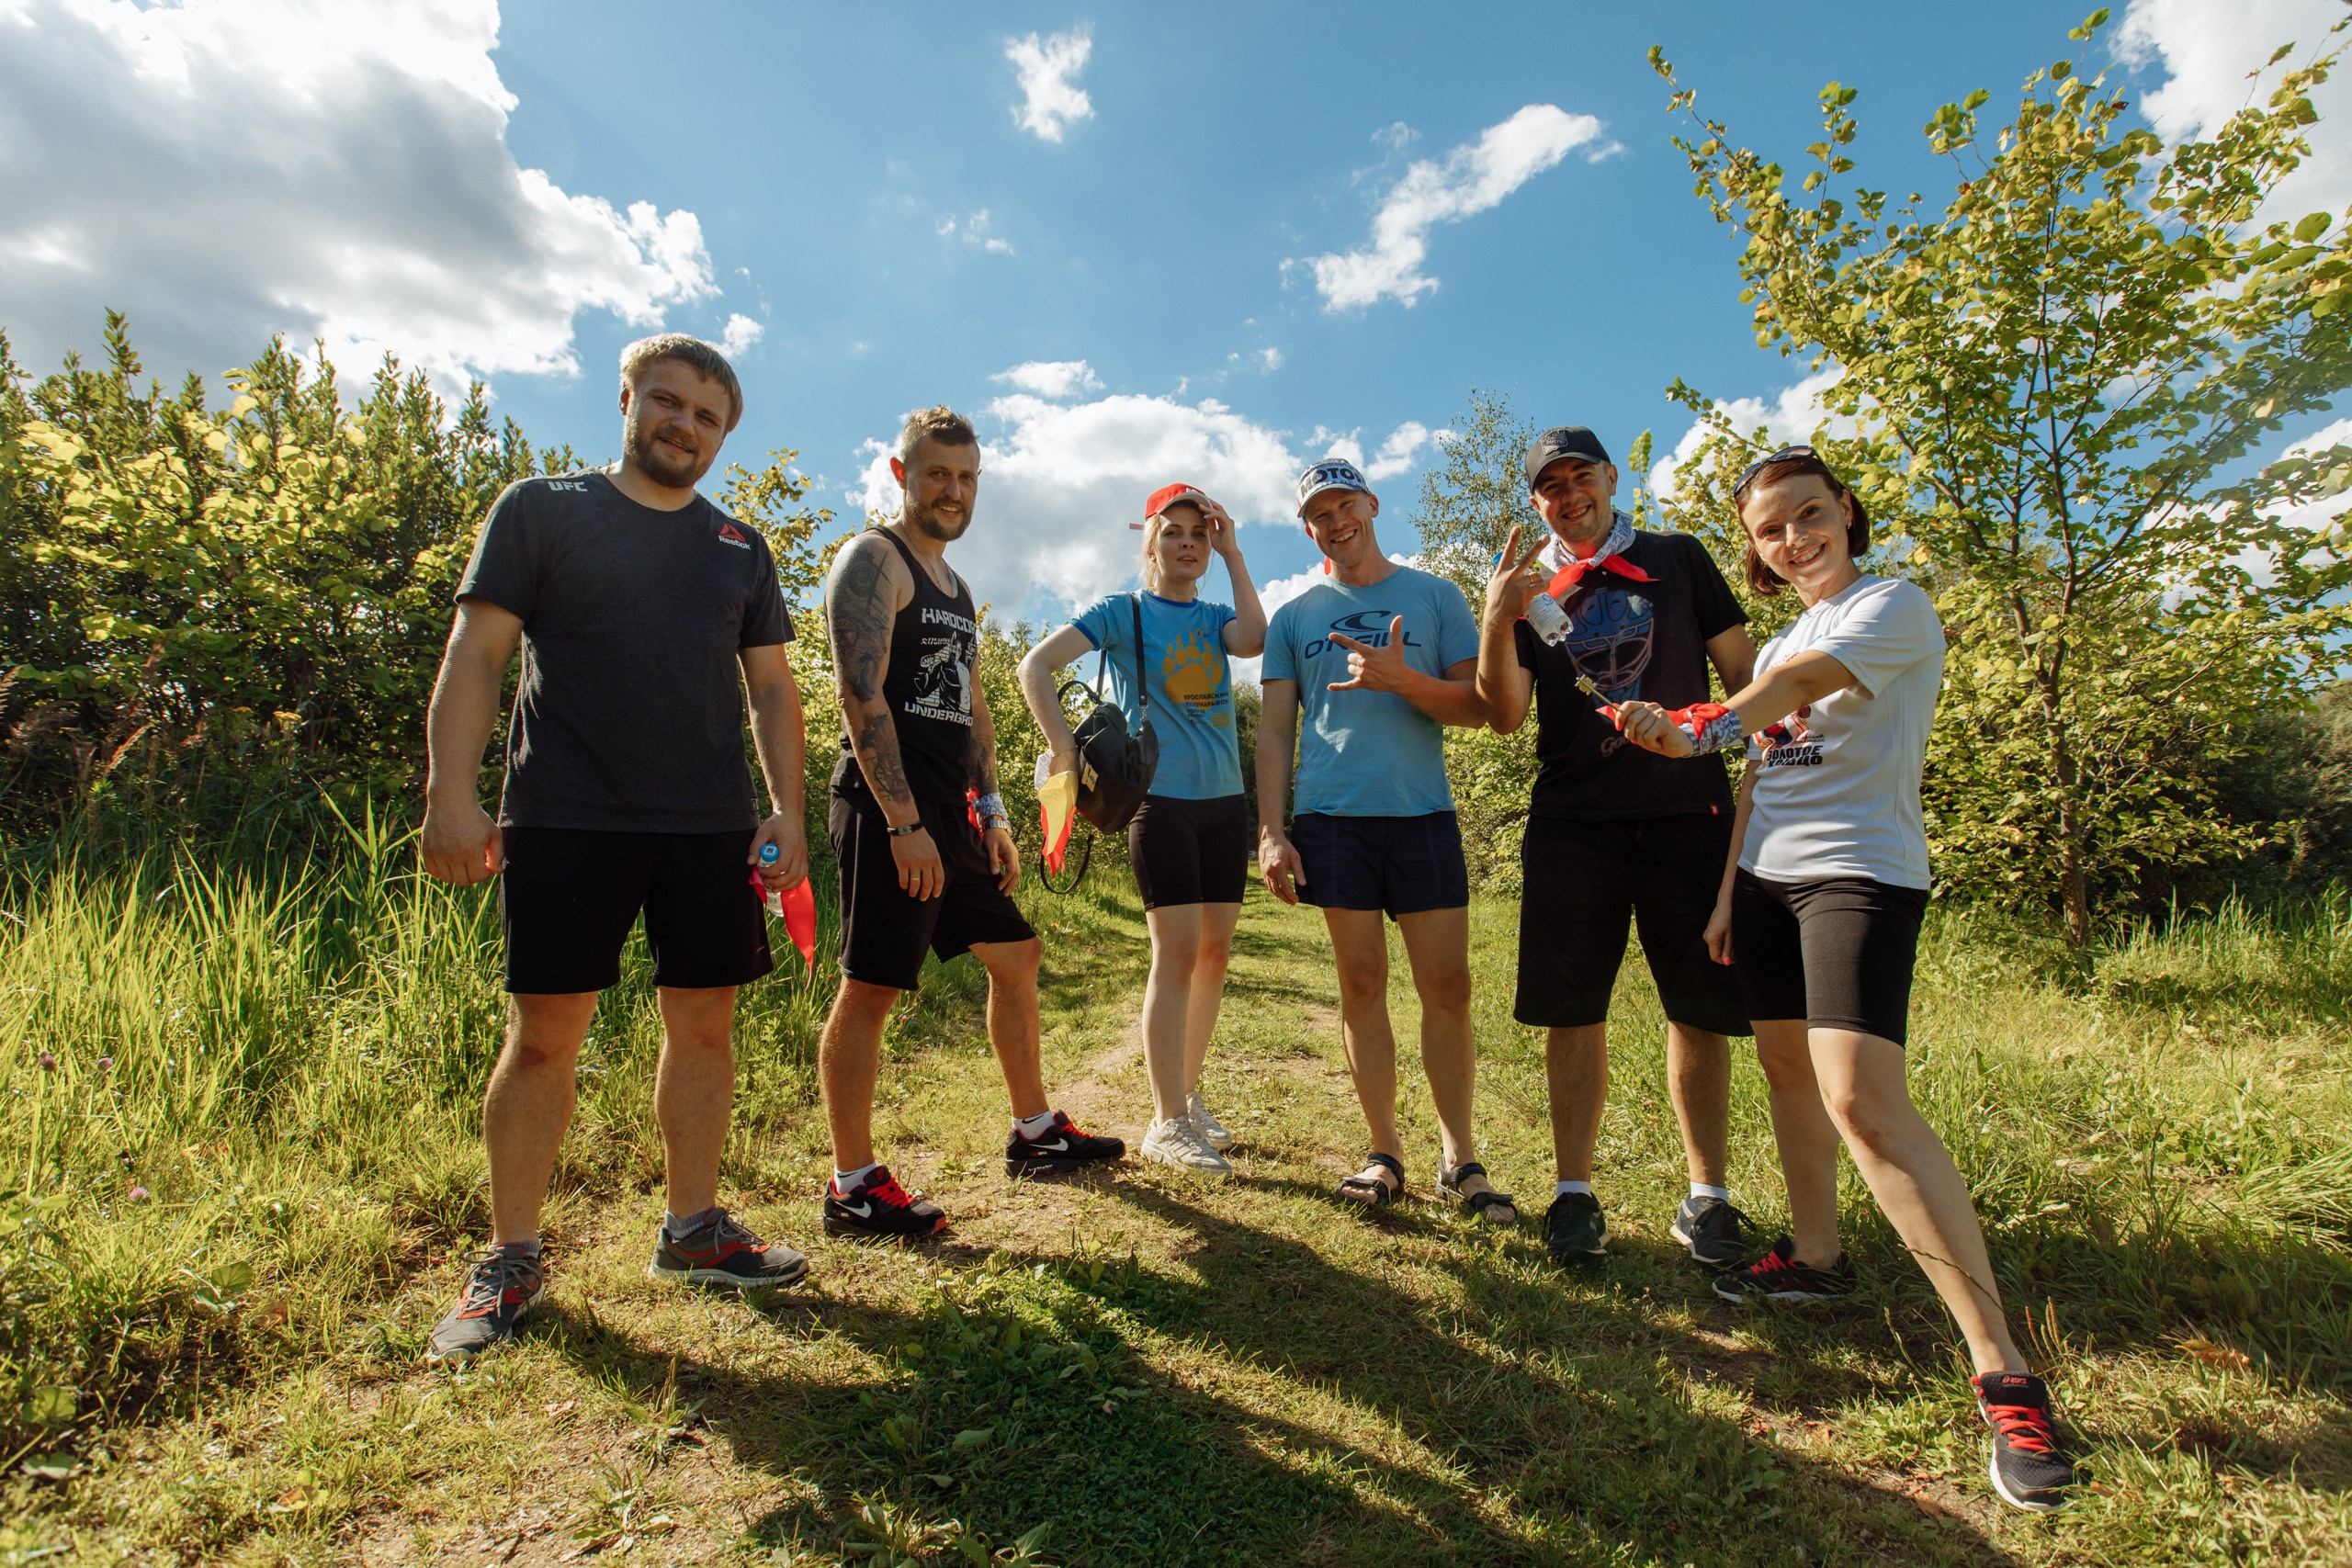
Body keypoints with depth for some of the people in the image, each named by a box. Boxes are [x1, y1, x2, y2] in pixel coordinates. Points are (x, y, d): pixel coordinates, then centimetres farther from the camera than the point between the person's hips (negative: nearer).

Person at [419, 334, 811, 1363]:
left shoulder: (741, 551, 16)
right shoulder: (541, 510, 7)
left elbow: (771, 688, 14)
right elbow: (476, 657, 0)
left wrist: (787, 808, 2)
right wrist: (452, 793, -10)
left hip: (712, 826, 4)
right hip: (567, 817, -3)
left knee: (705, 1027, 6)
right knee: (544, 1035, 1)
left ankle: (692, 1229, 23)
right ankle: (509, 1260, 19)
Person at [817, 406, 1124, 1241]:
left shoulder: (954, 584, 21)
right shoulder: (873, 560, -6)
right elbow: (862, 694, -17)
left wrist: (990, 811, 17)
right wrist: (903, 822, -22)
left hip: (950, 812, 9)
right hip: (890, 812, -9)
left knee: (1014, 955, 14)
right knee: (872, 987, -4)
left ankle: (1034, 1132, 28)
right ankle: (852, 1187, 9)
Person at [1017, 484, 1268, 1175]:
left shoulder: (1215, 617, 13)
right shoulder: (1121, 612, 1)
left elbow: (1255, 640, -10)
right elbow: (1035, 665, -7)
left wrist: (1233, 554, -4)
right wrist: (1064, 748, -18)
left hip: (1225, 801, 6)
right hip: (1161, 801, -5)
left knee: (1215, 951, 9)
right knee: (1177, 954, -8)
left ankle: (1188, 1095, 25)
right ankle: (1167, 1123, 2)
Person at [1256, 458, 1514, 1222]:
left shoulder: (1436, 597, 10)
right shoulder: (1294, 617, 13)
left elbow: (1477, 706, 4)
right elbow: (1275, 730, 10)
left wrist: (1402, 679, -14)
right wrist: (1271, 831, 0)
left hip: (1424, 816, 0)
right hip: (1331, 820, 1)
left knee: (1447, 986, 0)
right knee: (1362, 986, 4)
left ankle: (1460, 1158, 15)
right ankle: (1384, 1153, 17)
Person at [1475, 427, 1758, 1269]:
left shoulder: (1678, 559, 10)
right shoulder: (1527, 586, 10)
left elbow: (1744, 673, 11)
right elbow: (1506, 718, -1)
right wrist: (1496, 624, -16)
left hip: (1688, 815, 0)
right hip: (1571, 827, 0)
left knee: (1699, 1010, 5)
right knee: (1574, 1013, 3)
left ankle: (1706, 1196, 19)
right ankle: (1574, 1192, 15)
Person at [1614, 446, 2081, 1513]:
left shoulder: (1895, 606, -5)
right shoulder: (1782, 646, 18)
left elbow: (1802, 682, -25)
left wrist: (1696, 731, -41)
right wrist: (1727, 892, 15)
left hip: (1860, 875, -8)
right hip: (1768, 877, 8)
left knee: (1863, 1100, -19)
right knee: (1787, 1063, 13)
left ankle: (2004, 1373, -10)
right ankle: (1815, 1255, 30)